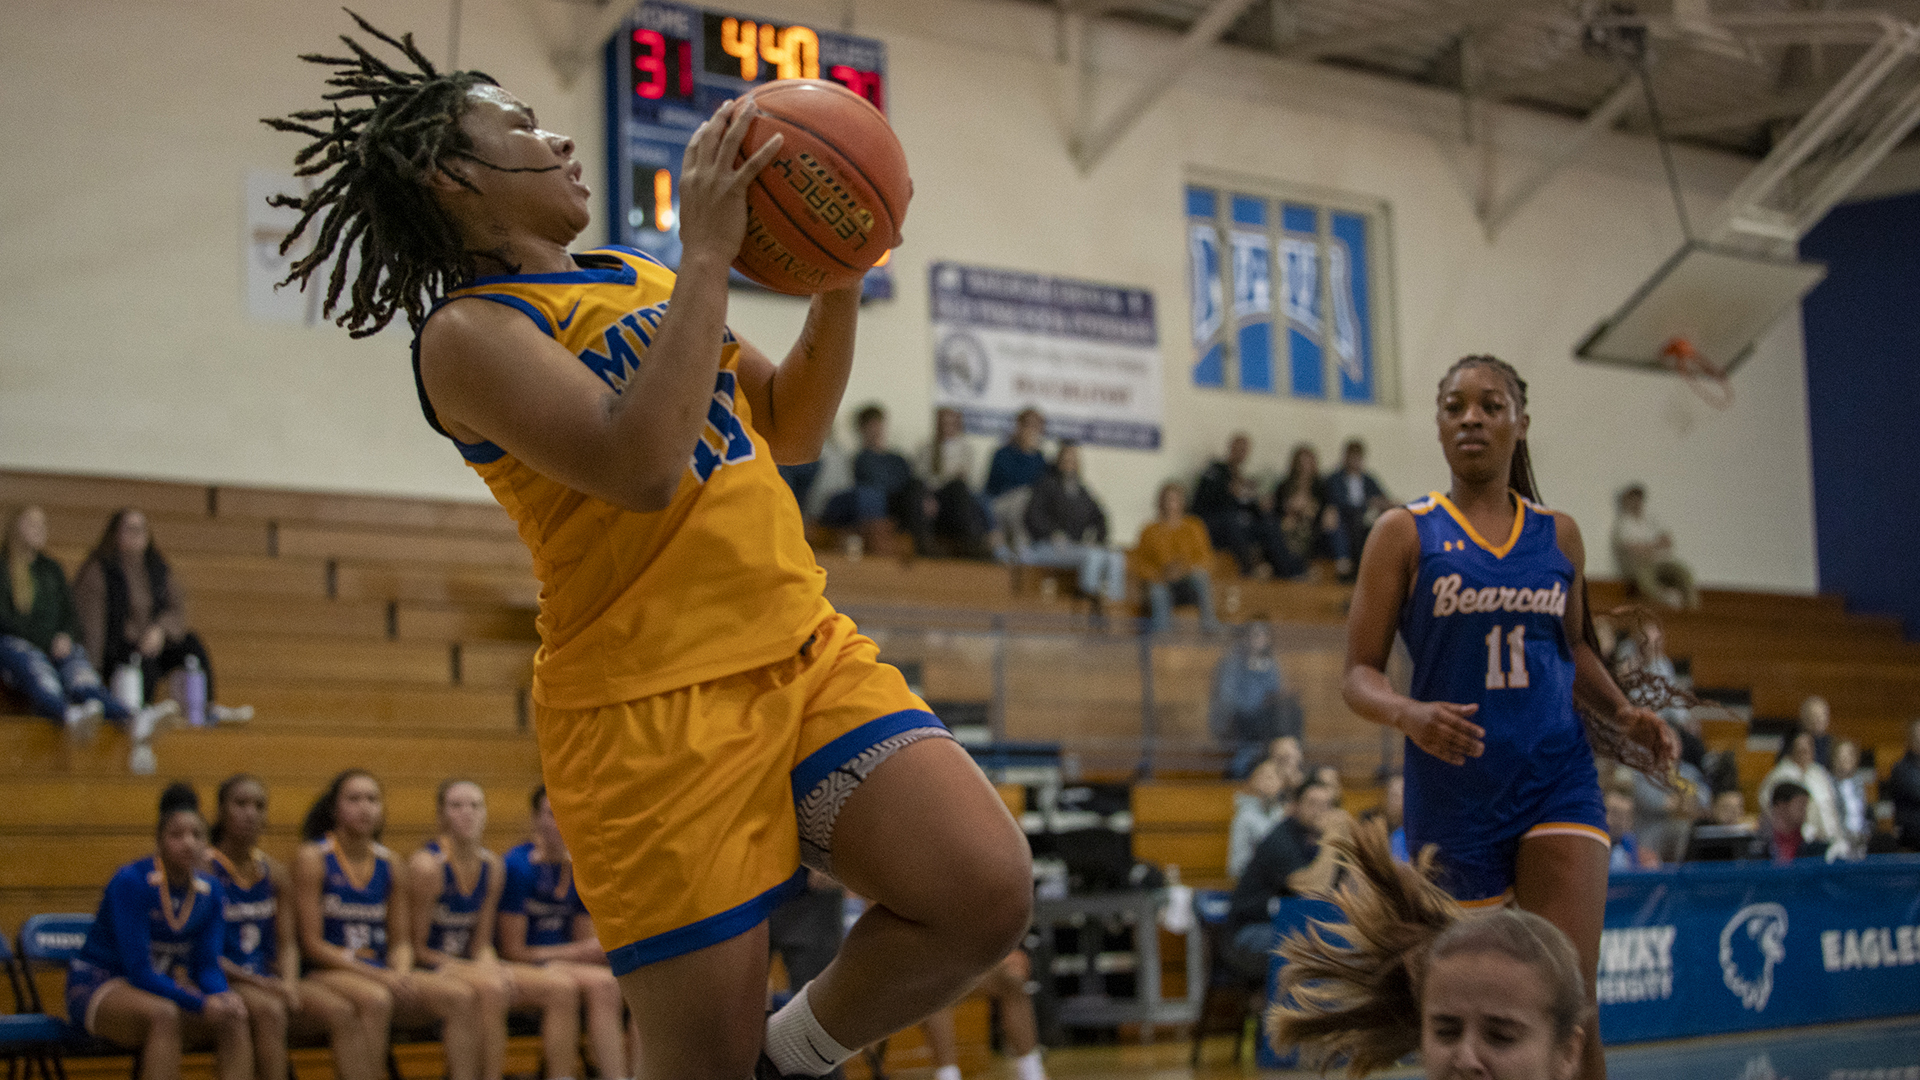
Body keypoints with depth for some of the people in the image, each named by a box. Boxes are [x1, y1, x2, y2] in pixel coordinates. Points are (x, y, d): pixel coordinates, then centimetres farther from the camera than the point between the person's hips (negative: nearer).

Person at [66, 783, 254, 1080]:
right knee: (164, 1015, -38)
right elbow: (138, 969, -24)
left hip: (156, 989, 6)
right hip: (96, 987, -6)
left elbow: (207, 966, 2)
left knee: (234, 1019, -20)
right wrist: (200, 1003, -31)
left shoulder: (208, 891, 0)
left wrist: (225, 997, -22)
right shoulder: (131, 881, -19)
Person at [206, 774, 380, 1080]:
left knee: (343, 1013, -18)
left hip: (270, 980, 6)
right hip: (223, 982, -6)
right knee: (269, 1009, -38)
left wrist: (289, 983, -6)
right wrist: (258, 982, -18)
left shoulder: (273, 871, 14)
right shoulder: (205, 868, -6)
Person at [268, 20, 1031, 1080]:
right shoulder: (468, 333, -8)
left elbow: (789, 429, 23)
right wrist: (708, 253, -20)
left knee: (987, 894, -11)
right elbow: (642, 468, -24)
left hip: (805, 648, 7)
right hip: (653, 705, -7)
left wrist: (841, 275, 8)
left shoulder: (641, 277, 17)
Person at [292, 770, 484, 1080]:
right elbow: (312, 944, -9)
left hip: (383, 975, 6)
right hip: (326, 972, -6)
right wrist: (380, 976, -17)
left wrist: (402, 976, -9)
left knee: (460, 996, -18)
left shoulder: (388, 863, 14)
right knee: (375, 998, -38)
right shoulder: (312, 858, -3)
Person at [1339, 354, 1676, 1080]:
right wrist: (1409, 715, -23)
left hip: (1557, 783, 1)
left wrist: (1622, 714, 7)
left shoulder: (1559, 535, 10)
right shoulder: (1404, 533, 1)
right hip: (1453, 793, -1)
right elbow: (1359, 675, -2)